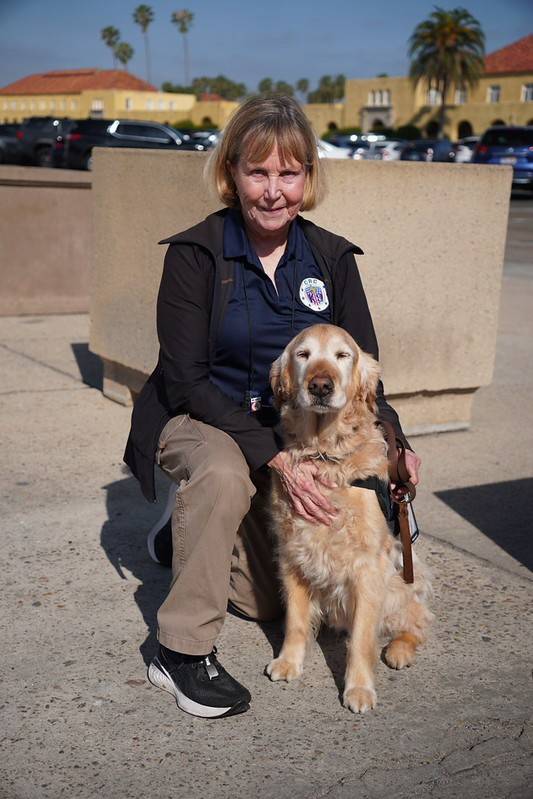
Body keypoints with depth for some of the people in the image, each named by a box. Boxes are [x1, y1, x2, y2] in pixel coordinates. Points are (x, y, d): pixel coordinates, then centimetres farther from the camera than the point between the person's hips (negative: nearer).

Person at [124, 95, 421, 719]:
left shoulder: (332, 258, -4)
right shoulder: (194, 254, -17)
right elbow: (187, 379, -20)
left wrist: (391, 440, -21)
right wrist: (272, 458, -31)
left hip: (287, 434, 4)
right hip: (198, 421, -4)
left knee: (268, 600, 3)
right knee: (225, 475, -39)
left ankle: (196, 531, 32)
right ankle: (181, 649, -23)